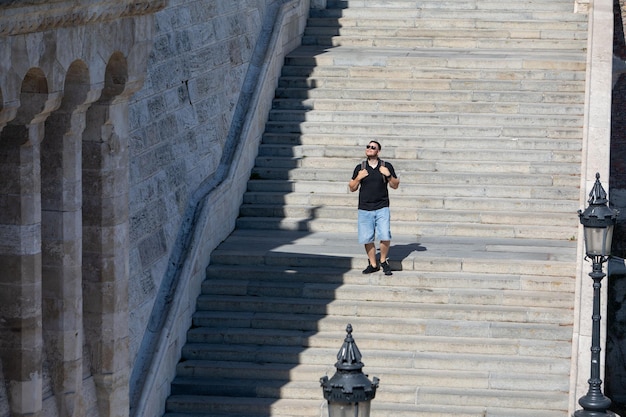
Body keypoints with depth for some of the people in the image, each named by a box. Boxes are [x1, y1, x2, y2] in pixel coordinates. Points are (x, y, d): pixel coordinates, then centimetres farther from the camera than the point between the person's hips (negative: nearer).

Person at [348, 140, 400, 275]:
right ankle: (373, 264, 16)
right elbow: (352, 188, 11)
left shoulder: (386, 166, 4)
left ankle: (383, 261, 9)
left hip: (382, 208, -2)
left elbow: (395, 185, 7)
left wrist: (388, 175, -10)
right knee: (367, 238, 2)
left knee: (385, 237, -13)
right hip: (365, 209, 2)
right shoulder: (360, 168, 8)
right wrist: (358, 178, -7)